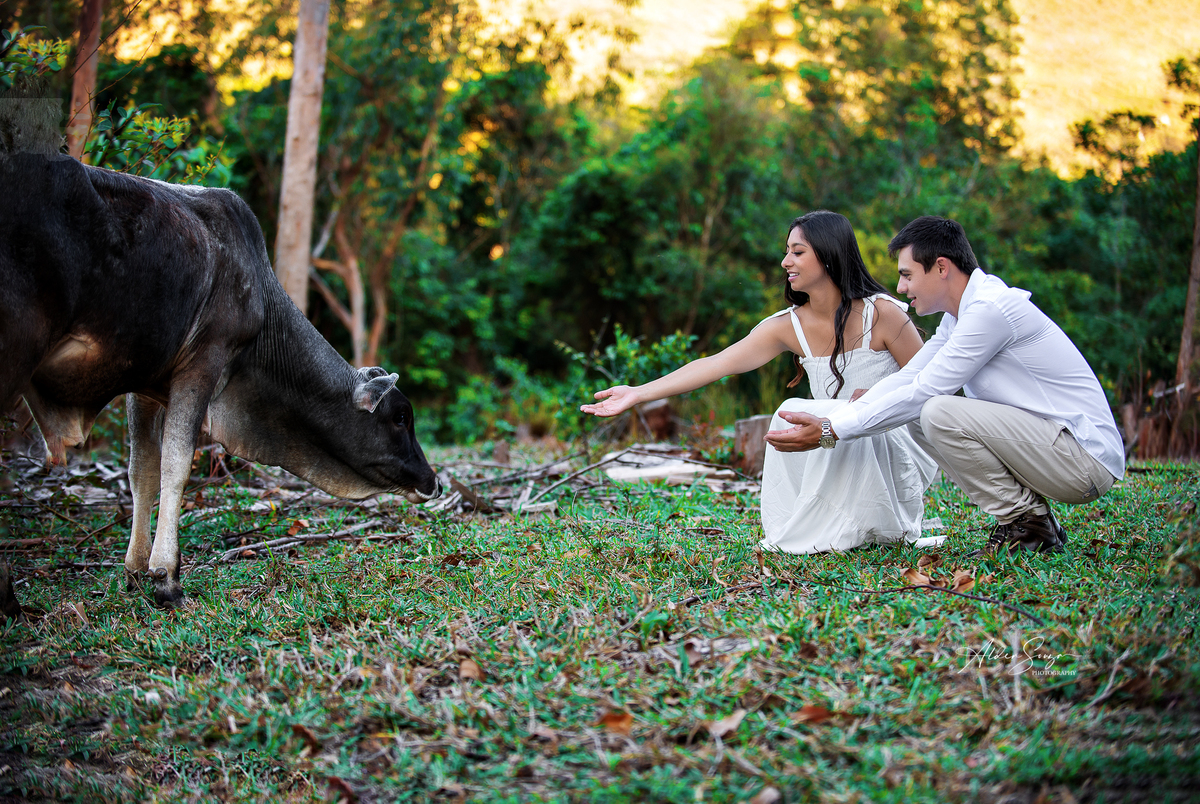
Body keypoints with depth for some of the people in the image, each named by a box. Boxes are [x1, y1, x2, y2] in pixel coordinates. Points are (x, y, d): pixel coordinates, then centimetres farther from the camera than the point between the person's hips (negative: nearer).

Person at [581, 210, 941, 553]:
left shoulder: (882, 313, -13)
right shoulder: (789, 326, -2)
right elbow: (715, 364, -8)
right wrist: (638, 393, -14)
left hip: (895, 446, -4)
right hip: (842, 453, 4)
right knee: (791, 414, -24)